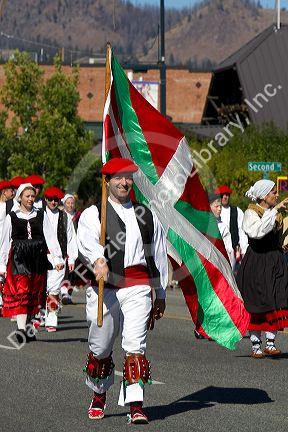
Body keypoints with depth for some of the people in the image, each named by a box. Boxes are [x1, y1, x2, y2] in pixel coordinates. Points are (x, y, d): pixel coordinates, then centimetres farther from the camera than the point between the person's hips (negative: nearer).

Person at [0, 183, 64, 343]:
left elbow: (50, 237, 3)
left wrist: (57, 257, -7)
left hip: (38, 259, 2)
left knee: (34, 293, 5)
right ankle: (21, 329, -20)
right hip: (18, 258, -2)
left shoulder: (41, 215, 8)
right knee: (21, 292, -13)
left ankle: (28, 326, 15)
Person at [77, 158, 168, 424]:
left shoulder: (146, 215, 17)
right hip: (105, 286, -1)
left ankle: (135, 405, -15)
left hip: (138, 286, 1)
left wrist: (161, 294, 23)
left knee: (135, 346, -12)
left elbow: (158, 254, 23)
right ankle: (99, 395, 32)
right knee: (100, 348, 9)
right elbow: (87, 241, -16)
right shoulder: (93, 214, 6)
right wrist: (98, 260, -38)